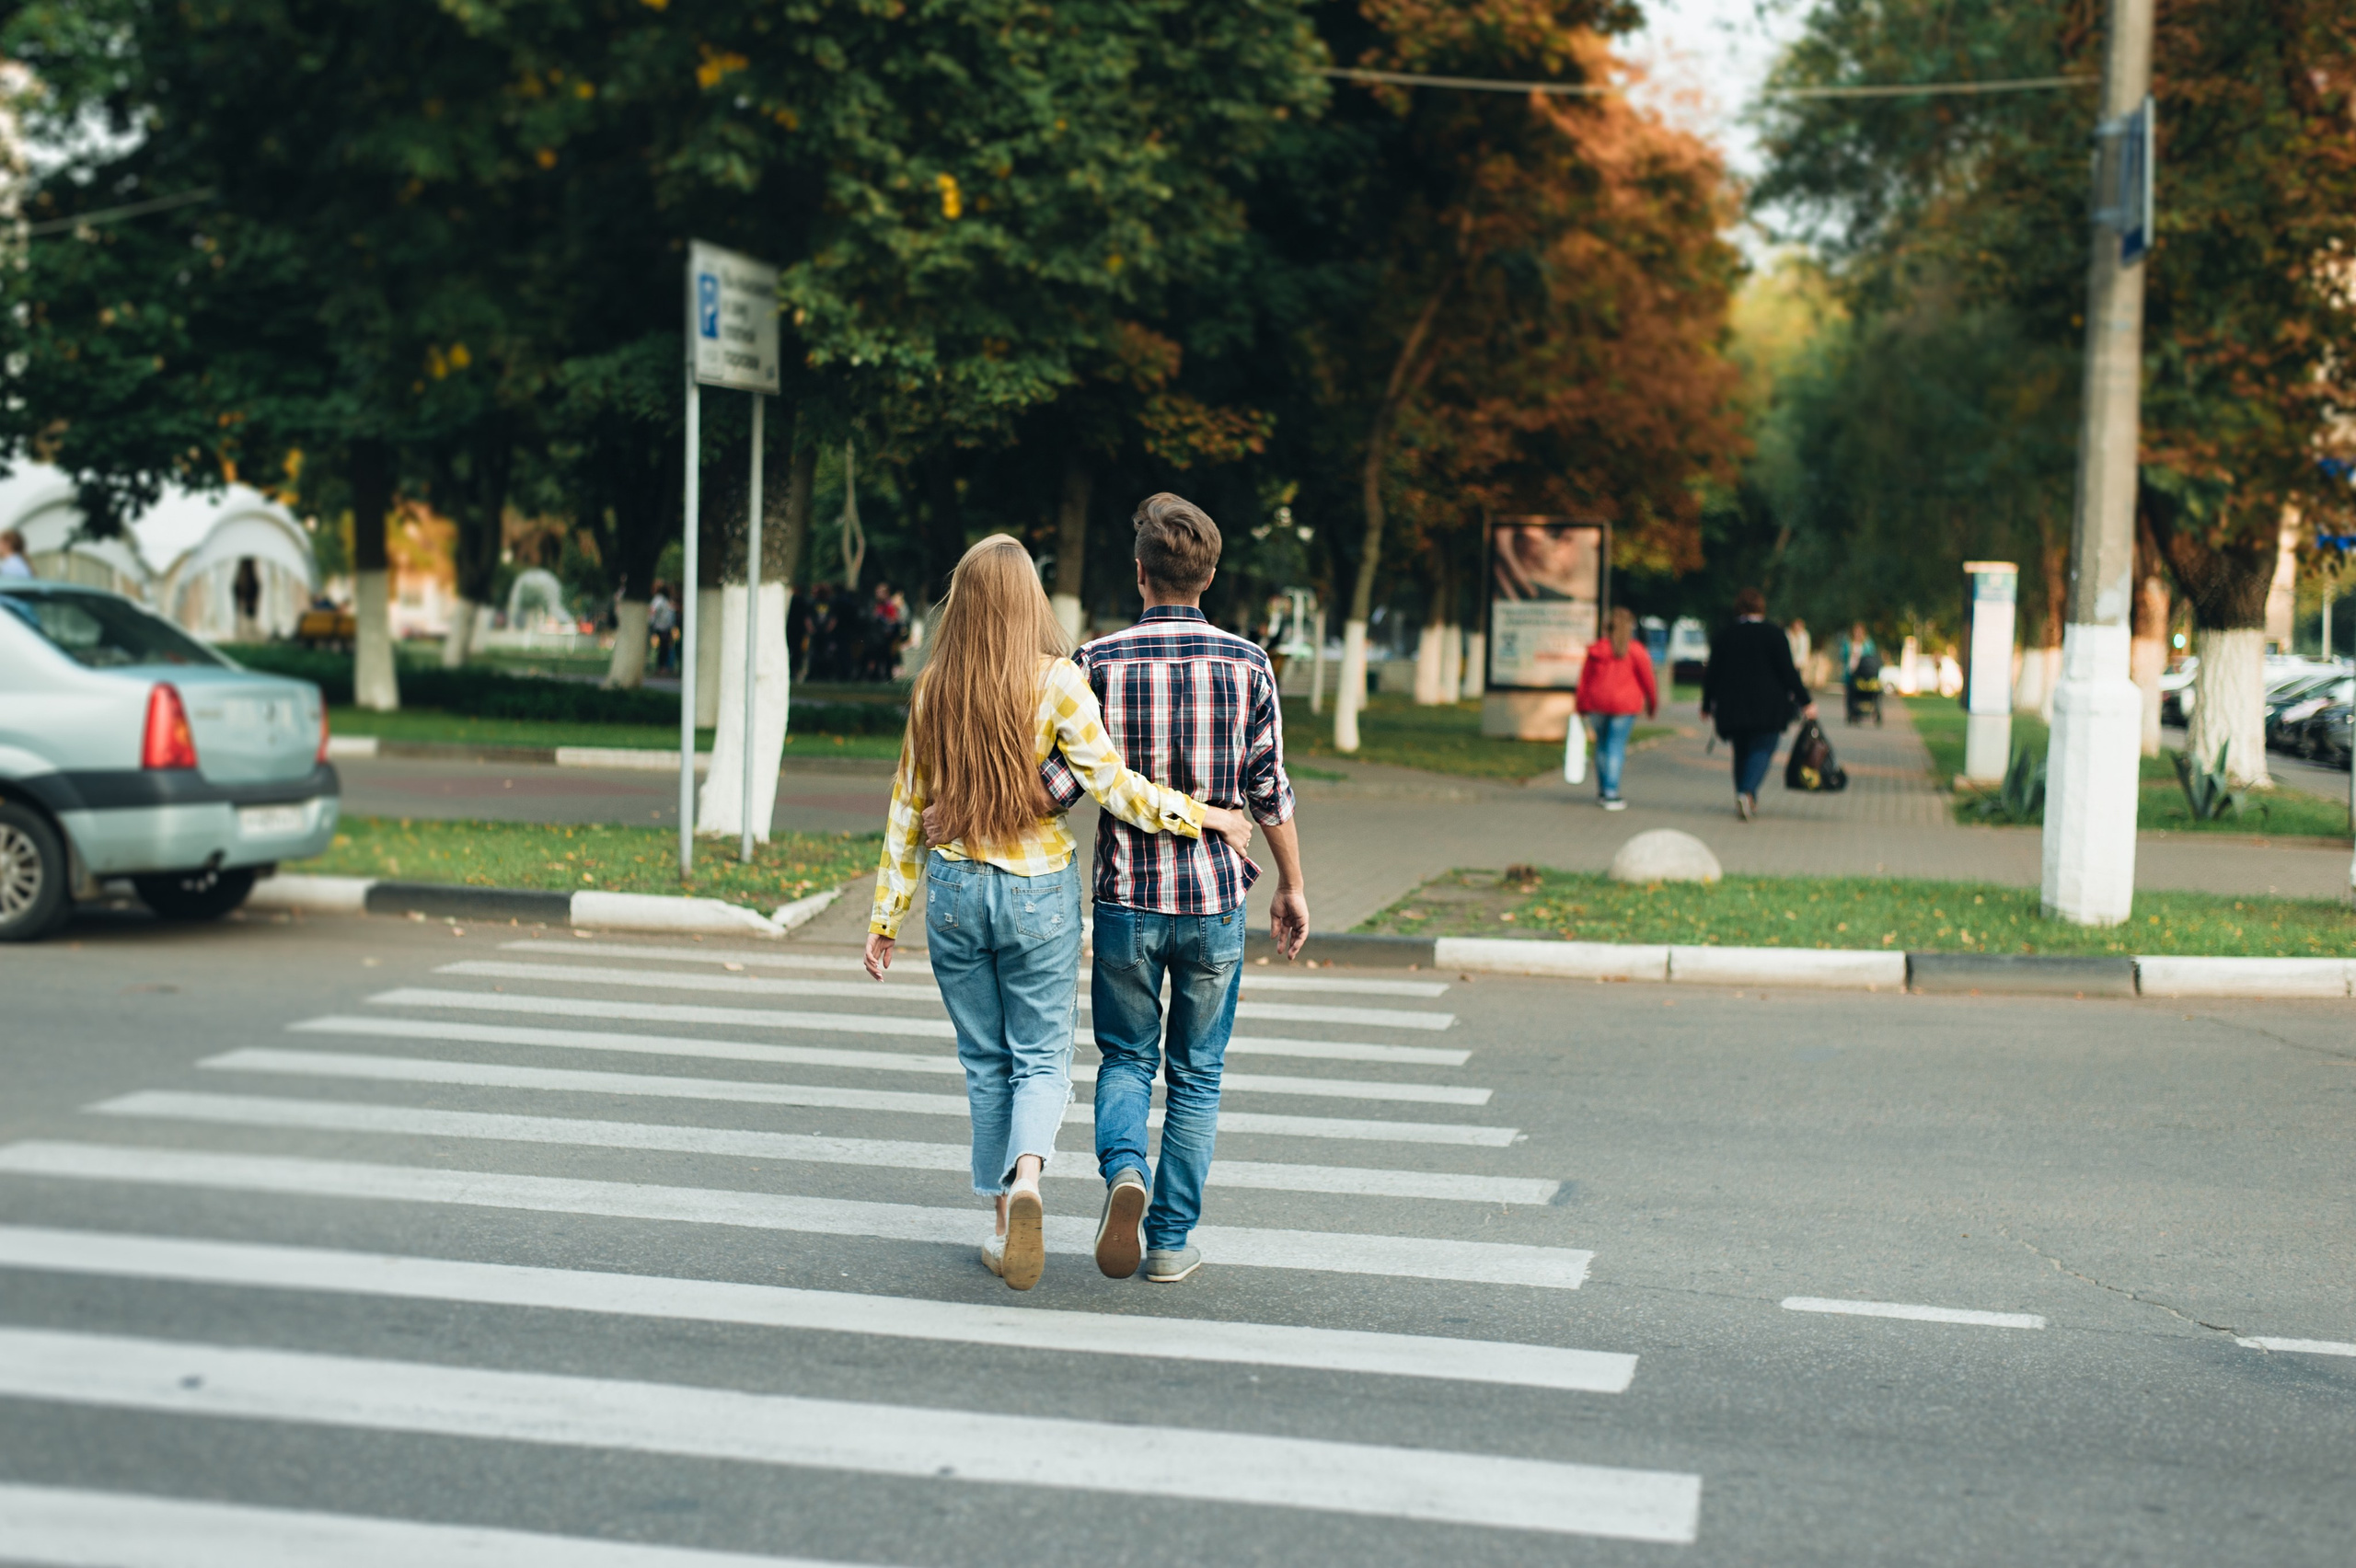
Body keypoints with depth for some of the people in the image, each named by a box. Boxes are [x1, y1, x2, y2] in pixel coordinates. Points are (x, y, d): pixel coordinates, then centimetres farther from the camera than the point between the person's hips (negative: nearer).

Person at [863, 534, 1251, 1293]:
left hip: (953, 886, 3)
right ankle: (1027, 1177, -21)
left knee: (985, 1060, 13)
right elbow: (1111, 783, -14)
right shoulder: (1055, 681, -9)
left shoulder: (933, 688, 1)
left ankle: (1003, 1220, 15)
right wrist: (1198, 815, -3)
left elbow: (907, 807, 6)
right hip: (1037, 888, -3)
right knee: (1041, 1056, 6)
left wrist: (886, 916, 12)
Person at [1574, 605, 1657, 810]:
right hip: (1625, 705, -3)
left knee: (1602, 745, 16)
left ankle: (1602, 790, 24)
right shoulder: (1636, 651, -6)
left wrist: (1582, 707, 13)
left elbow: (1584, 679, 6)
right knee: (1616, 747, -1)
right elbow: (1647, 680, -2)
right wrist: (1652, 704, 11)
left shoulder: (1596, 649, 2)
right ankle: (1611, 794, -5)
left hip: (1596, 703, 3)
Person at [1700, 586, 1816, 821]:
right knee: (1762, 750, -3)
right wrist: (1806, 701, -1)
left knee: (1741, 752, 13)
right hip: (1768, 708, -3)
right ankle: (1747, 792, -25)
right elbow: (1788, 671, -6)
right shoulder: (1774, 634, -4)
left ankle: (1745, 801, 14)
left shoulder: (1722, 637, 5)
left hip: (1732, 706, 3)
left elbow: (1711, 675, 7)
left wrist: (1707, 705, 18)